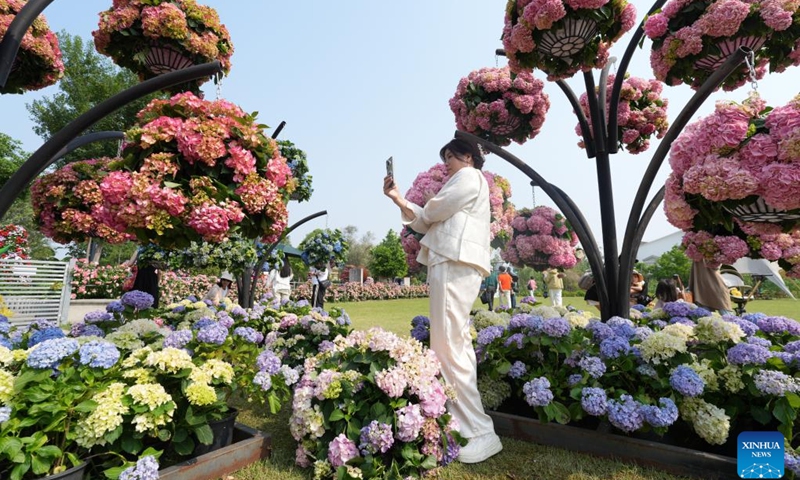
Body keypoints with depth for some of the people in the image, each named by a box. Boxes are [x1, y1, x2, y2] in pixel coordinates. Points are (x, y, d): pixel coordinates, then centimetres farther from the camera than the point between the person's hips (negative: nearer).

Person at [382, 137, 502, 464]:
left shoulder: (470, 177, 2)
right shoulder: (464, 183, 32)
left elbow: (432, 212, -8)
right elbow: (428, 223, 27)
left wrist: (420, 211, 15)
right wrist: (398, 199, 22)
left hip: (454, 266, -10)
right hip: (452, 266, 10)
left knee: (448, 348, -14)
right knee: (456, 345, 9)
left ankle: (480, 433, -9)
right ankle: (467, 425, 16)